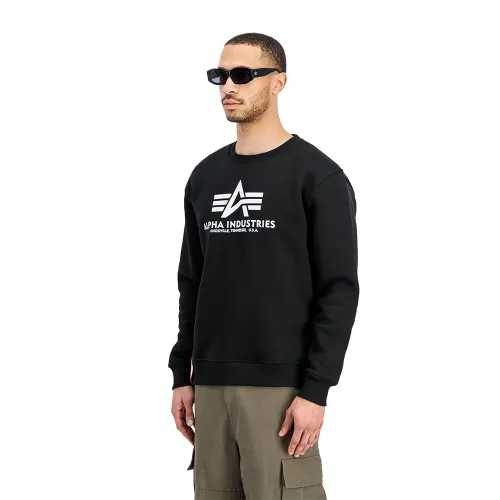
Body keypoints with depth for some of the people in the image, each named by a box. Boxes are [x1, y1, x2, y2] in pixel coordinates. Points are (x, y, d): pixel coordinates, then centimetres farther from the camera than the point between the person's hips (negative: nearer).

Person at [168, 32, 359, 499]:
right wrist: (181, 375, 13)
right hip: (211, 384, 6)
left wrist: (315, 391, -16)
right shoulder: (205, 177, 12)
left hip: (281, 386, -6)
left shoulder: (317, 175, -7)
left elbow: (339, 291, -11)